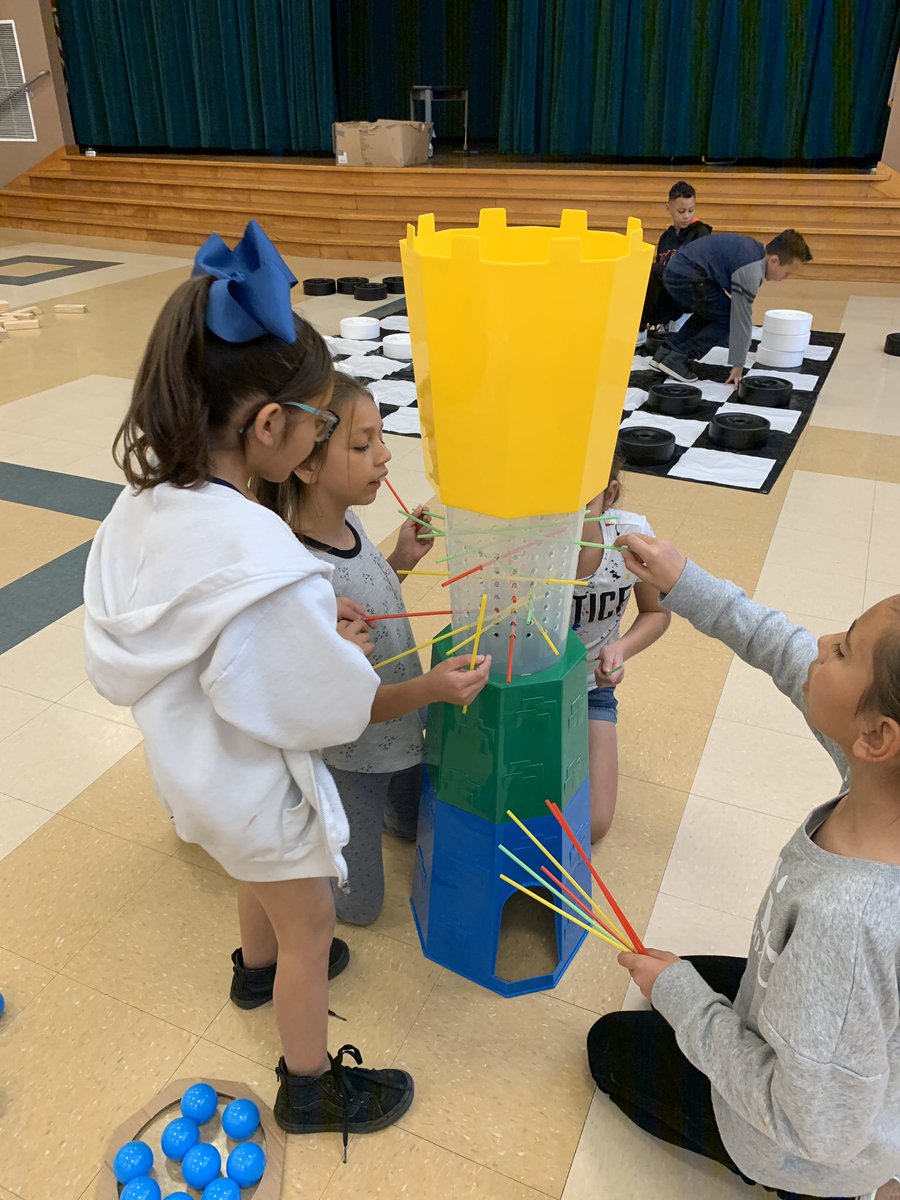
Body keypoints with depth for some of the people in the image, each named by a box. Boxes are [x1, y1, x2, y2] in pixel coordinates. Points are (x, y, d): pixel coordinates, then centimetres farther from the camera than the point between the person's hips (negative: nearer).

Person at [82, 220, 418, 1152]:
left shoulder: (145, 498, -14)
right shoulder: (260, 559, -39)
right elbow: (332, 710, -29)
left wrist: (311, 623, -6)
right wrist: (340, 649, -9)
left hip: (194, 759, 8)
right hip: (257, 780, -7)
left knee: (262, 877, 35)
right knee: (310, 931, 18)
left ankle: (258, 967, 64)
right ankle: (310, 1087, 43)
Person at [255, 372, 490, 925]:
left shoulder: (348, 521, -11)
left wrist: (400, 561, -9)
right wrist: (427, 688, -44)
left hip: (401, 734, 8)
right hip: (348, 752, -8)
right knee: (357, 907, 17)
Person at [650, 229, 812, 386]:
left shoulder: (757, 249, 13)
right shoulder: (750, 272, -16)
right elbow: (742, 320, -13)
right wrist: (738, 365, -7)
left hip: (674, 269, 10)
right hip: (687, 277, -10)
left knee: (711, 314, 26)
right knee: (729, 320, -1)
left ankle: (666, 351, 17)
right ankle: (677, 359, -5)